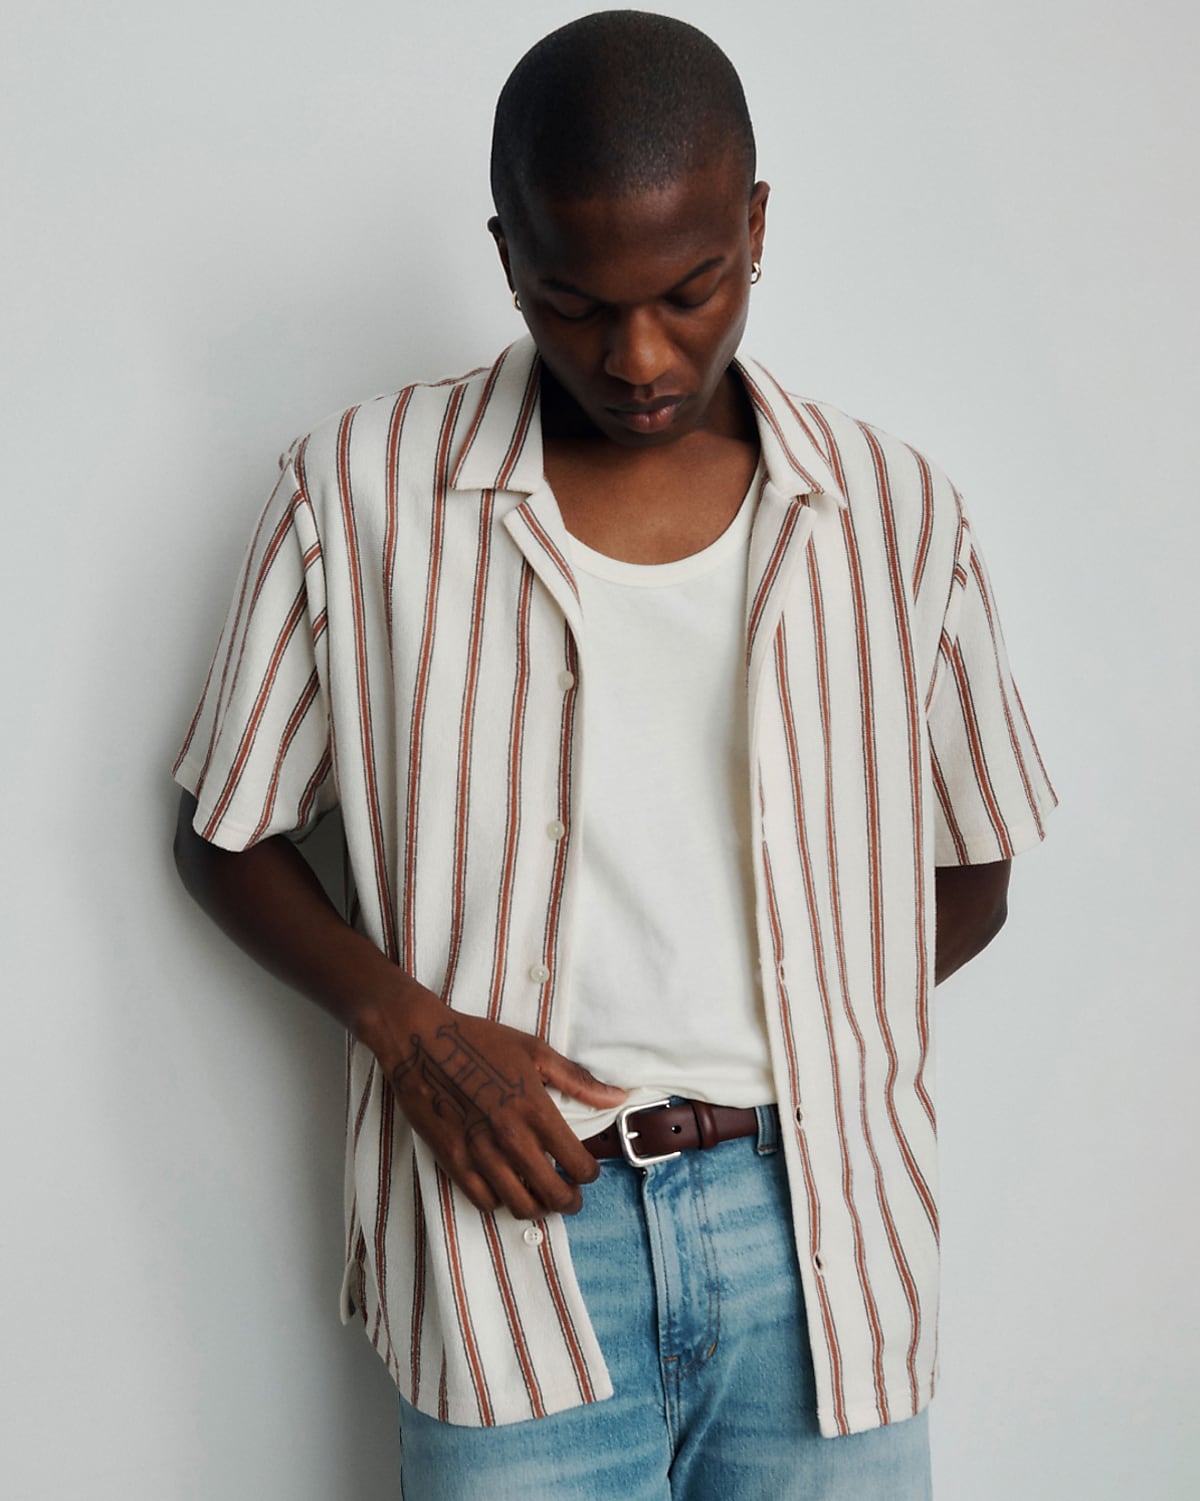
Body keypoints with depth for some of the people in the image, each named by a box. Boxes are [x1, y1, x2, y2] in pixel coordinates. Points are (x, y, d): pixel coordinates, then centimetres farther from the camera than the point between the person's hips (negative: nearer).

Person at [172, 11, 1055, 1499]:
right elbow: (228, 837, 6)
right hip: (513, 1226, -1)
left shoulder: (894, 513, 3)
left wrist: (800, 1032, -3)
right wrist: (405, 1023, -10)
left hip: (818, 1225, 2)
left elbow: (968, 878, 12)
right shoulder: (356, 493, -2)